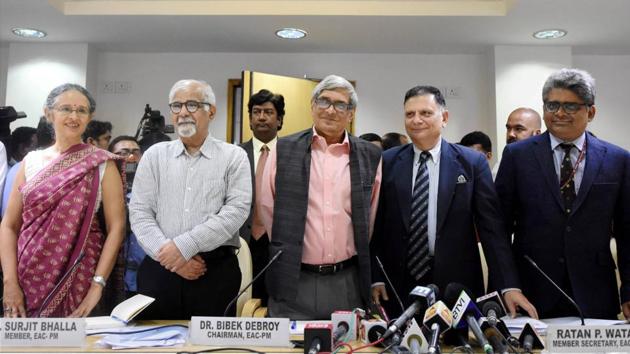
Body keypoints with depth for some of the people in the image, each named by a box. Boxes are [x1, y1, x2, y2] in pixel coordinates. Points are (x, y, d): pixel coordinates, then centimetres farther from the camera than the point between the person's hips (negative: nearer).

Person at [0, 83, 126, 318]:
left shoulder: (102, 164, -3)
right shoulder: (31, 161, 6)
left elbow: (116, 227, -7)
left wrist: (97, 285, -13)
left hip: (77, 280, -2)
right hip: (27, 279, 3)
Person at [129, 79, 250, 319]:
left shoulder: (233, 156, 3)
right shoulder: (154, 155, 11)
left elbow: (237, 210, -9)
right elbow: (139, 212, 5)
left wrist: (184, 245, -15)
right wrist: (168, 254, -10)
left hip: (216, 271, -2)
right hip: (159, 268, 2)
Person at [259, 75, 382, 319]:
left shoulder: (370, 156, 3)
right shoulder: (284, 150, 0)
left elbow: (373, 215, 11)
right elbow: (267, 208, 6)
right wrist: (287, 252, 9)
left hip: (348, 282, 1)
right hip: (292, 280, -1)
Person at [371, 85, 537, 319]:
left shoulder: (472, 162, -1)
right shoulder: (388, 162, 2)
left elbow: (491, 227, -4)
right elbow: (376, 225, 3)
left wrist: (509, 285, -10)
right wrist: (376, 278, -4)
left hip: (457, 285, 0)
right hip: (398, 288, 1)